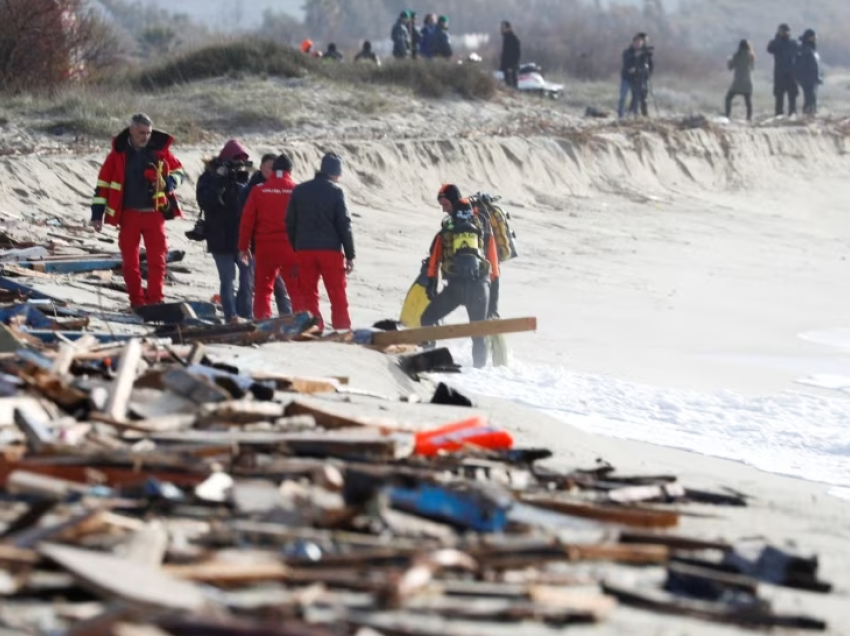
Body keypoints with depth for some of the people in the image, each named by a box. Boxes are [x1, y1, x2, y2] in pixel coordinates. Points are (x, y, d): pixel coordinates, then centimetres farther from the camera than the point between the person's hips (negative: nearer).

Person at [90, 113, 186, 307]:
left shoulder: (160, 151, 1)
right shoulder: (118, 154, -1)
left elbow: (179, 171, 13)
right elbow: (103, 182, 2)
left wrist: (170, 181, -11)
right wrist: (97, 213, -2)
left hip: (154, 213, 0)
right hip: (128, 215, 0)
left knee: (157, 259, -4)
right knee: (130, 260, 5)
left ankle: (155, 299, 1)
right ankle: (137, 301, 14)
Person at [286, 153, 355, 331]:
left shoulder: (299, 190, 6)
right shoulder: (335, 191, -5)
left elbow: (290, 223, 10)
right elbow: (344, 225, -6)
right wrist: (350, 255, -2)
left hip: (304, 249, 3)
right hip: (330, 249, -3)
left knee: (308, 294, 5)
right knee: (337, 295, 4)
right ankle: (342, 330, 3)